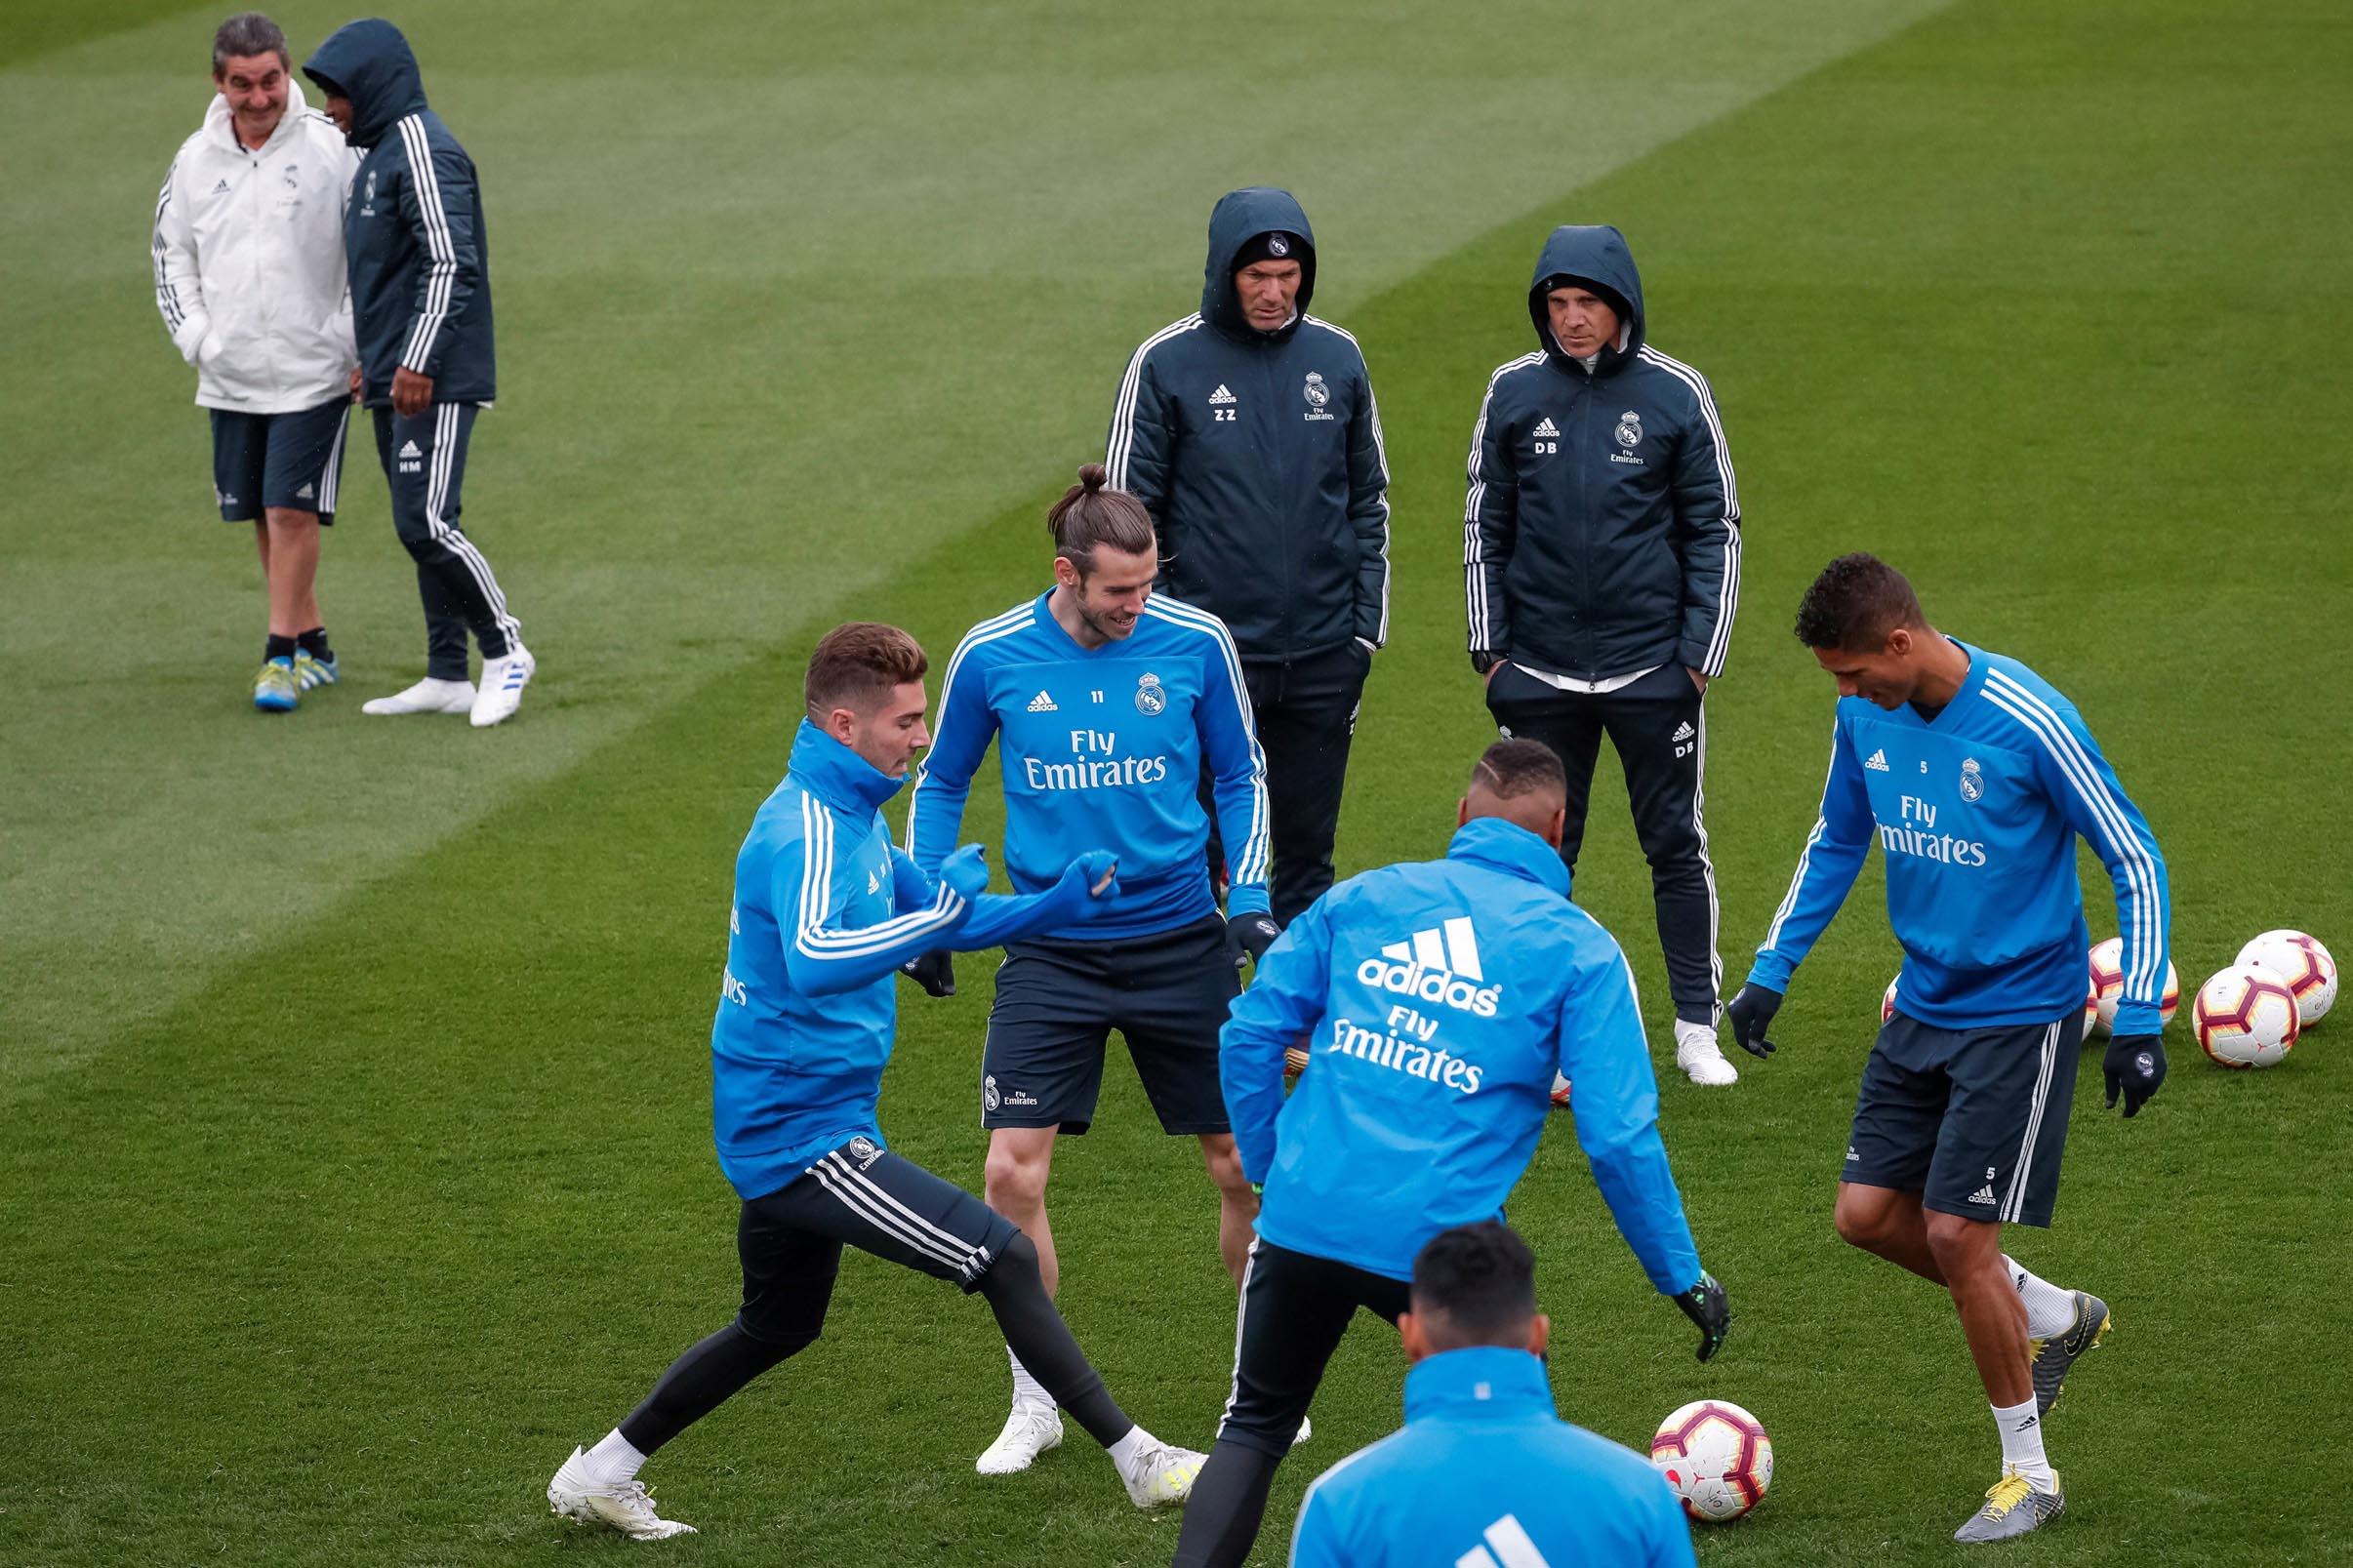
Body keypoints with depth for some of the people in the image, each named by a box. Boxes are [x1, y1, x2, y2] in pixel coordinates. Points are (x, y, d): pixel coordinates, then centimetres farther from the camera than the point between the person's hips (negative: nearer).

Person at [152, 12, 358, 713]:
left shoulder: (333, 148, -8)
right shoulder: (198, 158, 4)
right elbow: (172, 253, 17)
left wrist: (360, 349, -8)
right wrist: (195, 337, 5)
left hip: (313, 372, -5)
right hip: (230, 377, 5)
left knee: (292, 510, -9)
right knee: (262, 515, 10)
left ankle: (282, 655, -1)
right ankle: (312, 646, 23)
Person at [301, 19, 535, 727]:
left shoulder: (421, 150, -14)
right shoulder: (377, 153, 17)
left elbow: (450, 263, -21)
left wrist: (417, 363, -24)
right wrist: (373, 360, 22)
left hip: (434, 383, -10)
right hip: (393, 382, 10)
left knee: (426, 523, -14)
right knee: (419, 528, 10)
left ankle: (504, 649, -1)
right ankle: (447, 677, 13)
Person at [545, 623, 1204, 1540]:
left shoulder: (848, 815, 12)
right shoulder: (808, 833, -22)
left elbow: (936, 916, 24)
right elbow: (814, 962, -41)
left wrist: (1054, 907, 10)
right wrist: (937, 911, -39)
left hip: (777, 1124, 11)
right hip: (804, 1133, -11)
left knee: (779, 1325, 26)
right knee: (1005, 1258, -12)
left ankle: (602, 1473, 33)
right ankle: (1137, 1460, -6)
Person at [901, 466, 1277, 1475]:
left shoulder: (1195, 643, -6)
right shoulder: (991, 657, -6)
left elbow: (1241, 776, 7)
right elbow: (940, 784, 9)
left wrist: (1253, 896, -4)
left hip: (1179, 940, 0)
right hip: (1049, 953, 0)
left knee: (1241, 1166, 5)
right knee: (1012, 1173, -9)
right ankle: (1036, 1401, 8)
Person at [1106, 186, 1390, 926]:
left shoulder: (1337, 357, 5)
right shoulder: (1166, 363, -5)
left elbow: (1369, 498, 13)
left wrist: (1368, 621, 7)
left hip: (1323, 655, 3)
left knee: (1306, 850, 10)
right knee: (1198, 846, 1)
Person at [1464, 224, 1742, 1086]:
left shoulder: (1677, 393, -2)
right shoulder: (1513, 392, 3)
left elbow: (1715, 529, 2)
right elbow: (1486, 524, 10)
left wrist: (1701, 650, -4)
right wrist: (1489, 644, 5)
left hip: (1653, 666, -2)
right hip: (1540, 671, 2)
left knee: (1676, 845, 4)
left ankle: (1697, 1028, 12)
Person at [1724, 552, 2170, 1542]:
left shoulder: (2029, 725, -23)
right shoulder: (1865, 716, -3)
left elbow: (2134, 860, -13)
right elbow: (1837, 842, 15)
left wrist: (2137, 1021, -16)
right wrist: (1770, 971, 13)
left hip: (2023, 1010, -7)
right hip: (1925, 1006, 7)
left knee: (1955, 1232, -9)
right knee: (1868, 1214, 3)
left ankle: (2029, 1476, 8)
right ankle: (2054, 1318, 27)